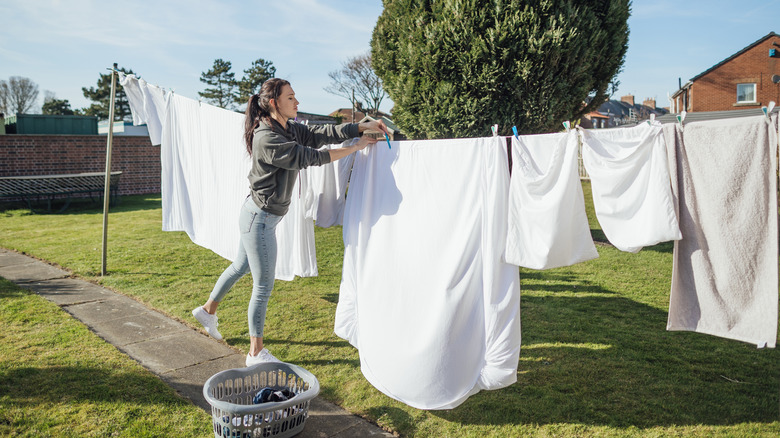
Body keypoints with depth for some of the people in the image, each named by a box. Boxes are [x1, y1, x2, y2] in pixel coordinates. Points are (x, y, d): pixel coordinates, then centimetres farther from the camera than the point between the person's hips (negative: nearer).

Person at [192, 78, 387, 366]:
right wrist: (355, 148, -17)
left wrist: (363, 127, -9)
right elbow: (310, 158, -24)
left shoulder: (290, 130, 4)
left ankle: (208, 310, 48)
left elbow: (321, 134, -1)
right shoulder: (267, 139, -24)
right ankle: (256, 352, 15)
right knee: (263, 286, 1)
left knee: (240, 267, 26)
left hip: (258, 215, 10)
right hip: (260, 218, -10)